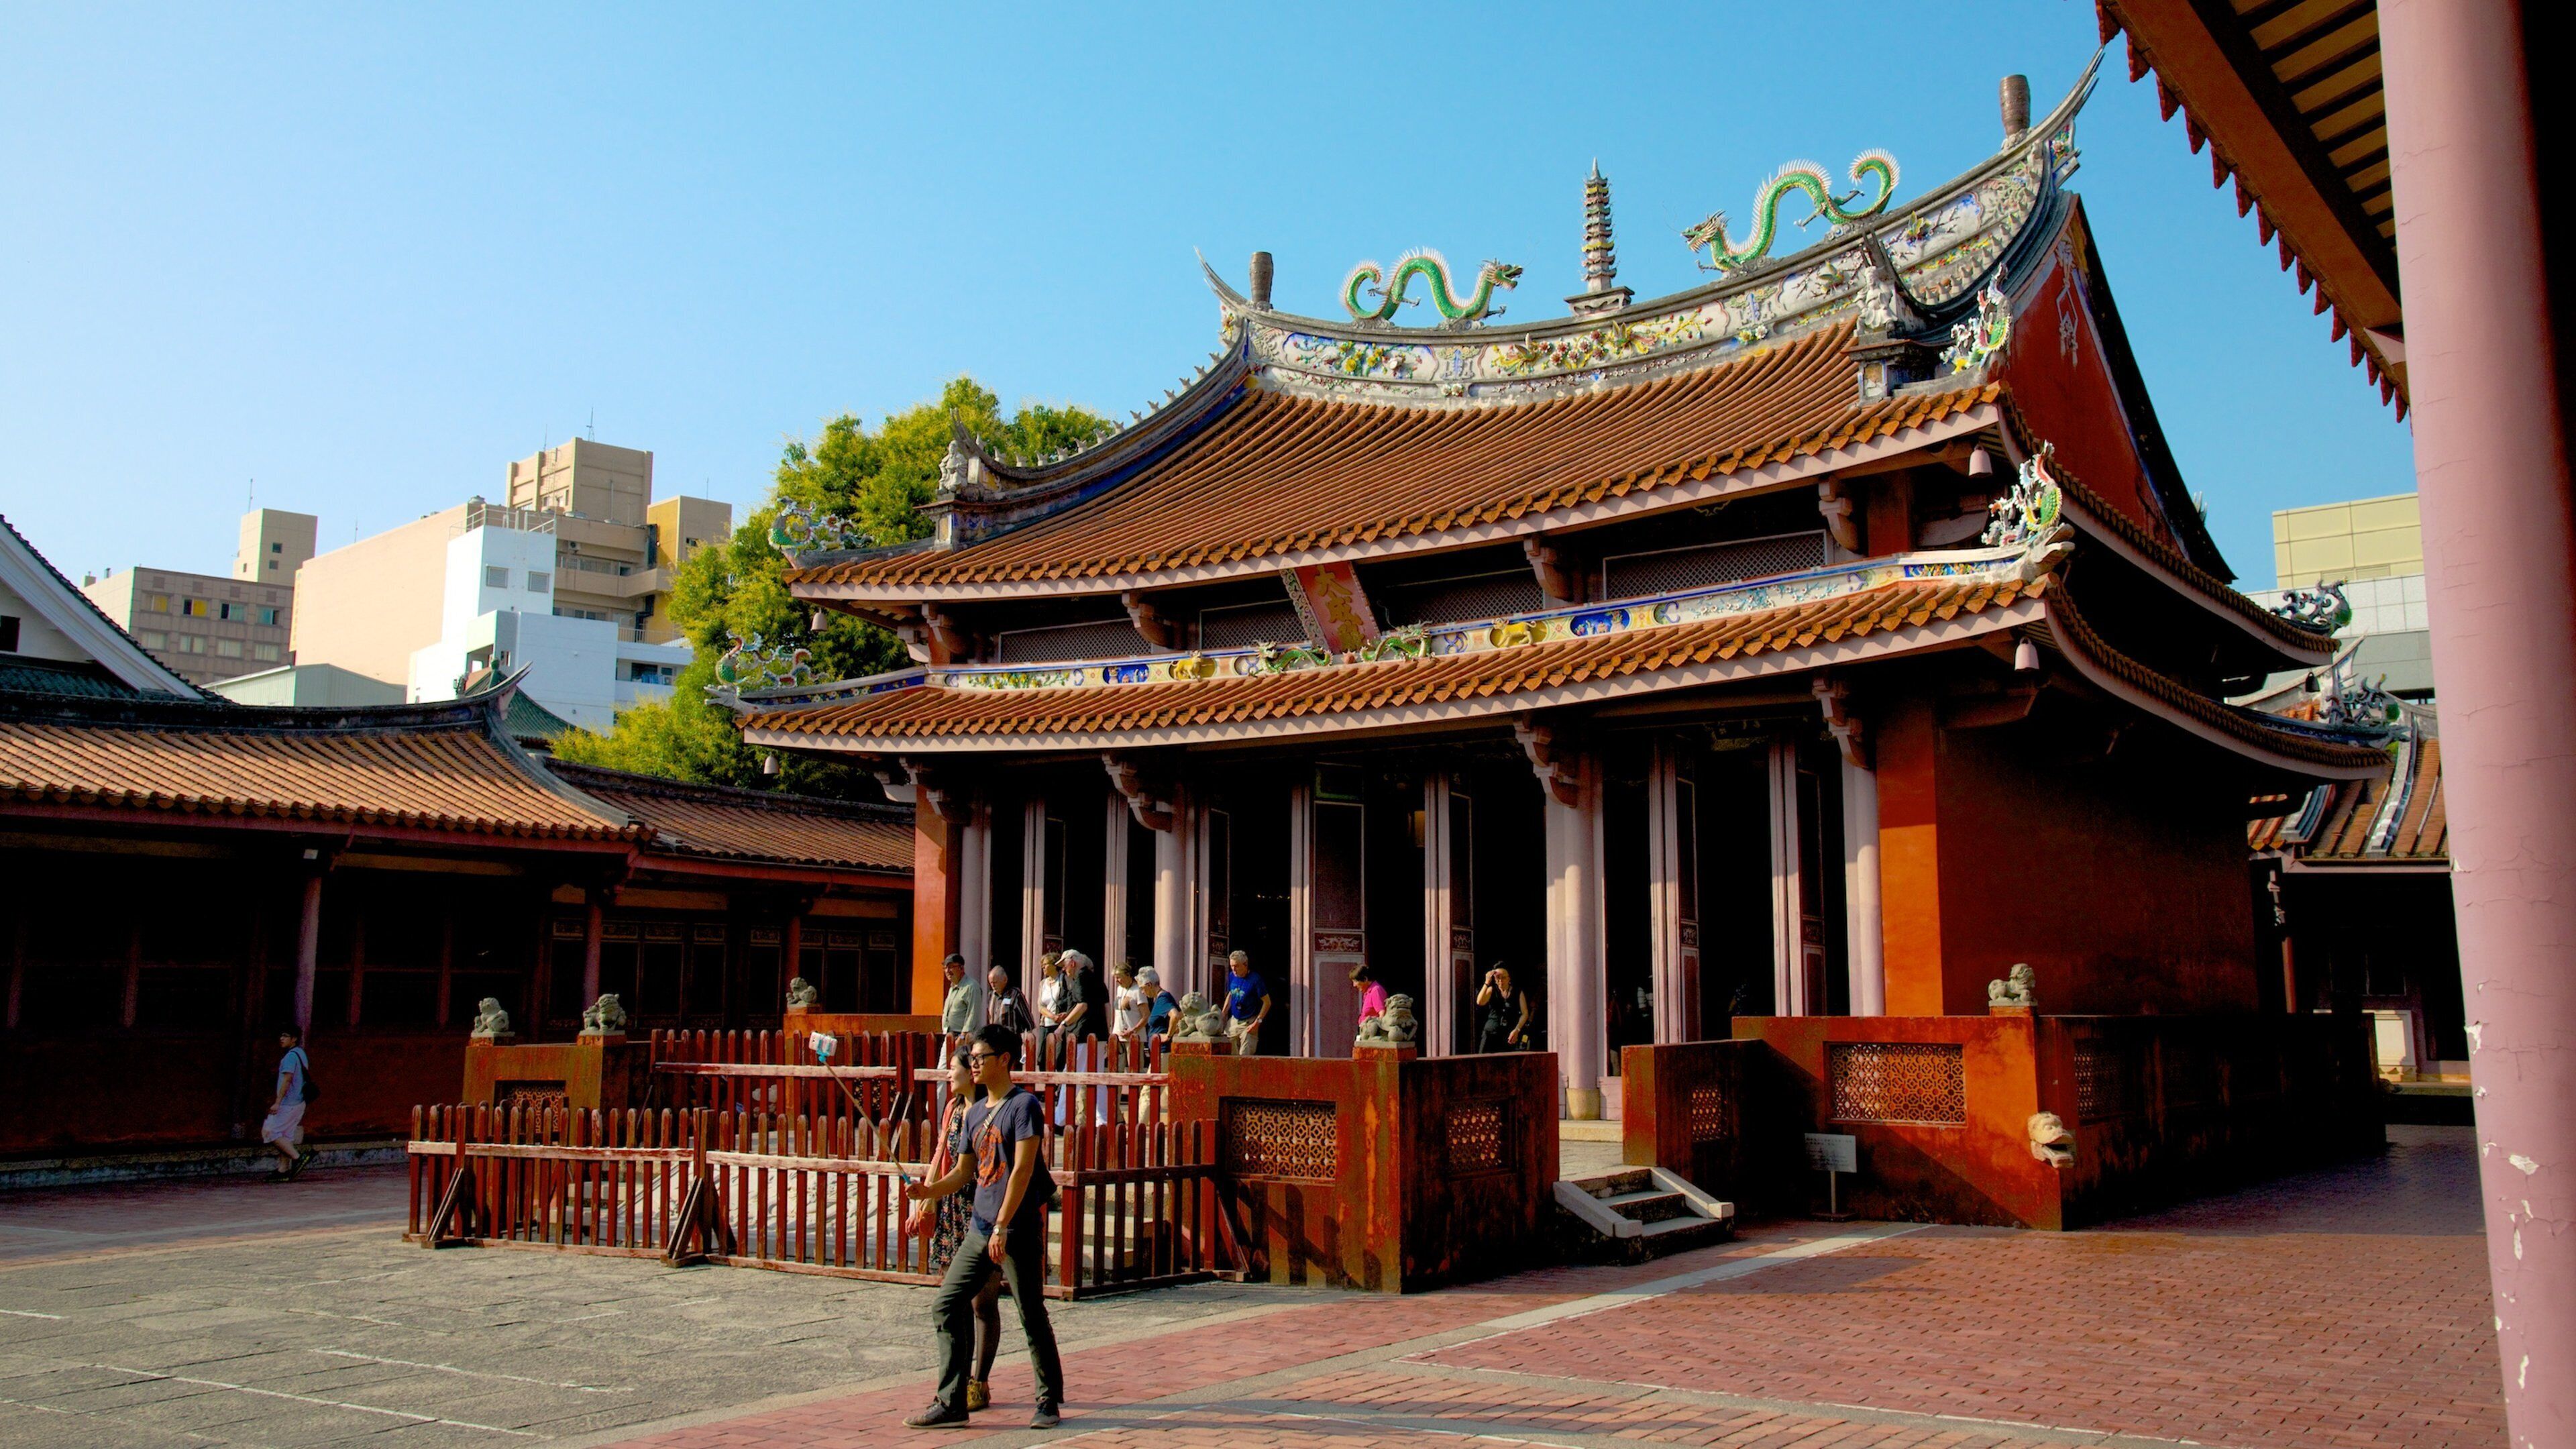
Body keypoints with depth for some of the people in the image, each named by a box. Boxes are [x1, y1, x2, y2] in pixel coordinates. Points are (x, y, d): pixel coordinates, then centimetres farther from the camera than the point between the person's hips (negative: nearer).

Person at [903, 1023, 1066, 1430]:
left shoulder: (1024, 1105, -9)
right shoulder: (975, 1113, 14)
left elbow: (1023, 1170, -16)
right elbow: (963, 1172, 17)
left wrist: (1002, 1227, -21)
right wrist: (928, 1191, -2)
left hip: (1020, 1229, -8)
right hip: (979, 1227, 8)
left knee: (1032, 1316, 0)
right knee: (947, 1306, 2)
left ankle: (1049, 1402, 13)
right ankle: (951, 1402, 8)